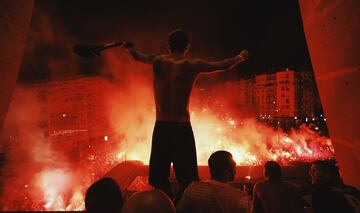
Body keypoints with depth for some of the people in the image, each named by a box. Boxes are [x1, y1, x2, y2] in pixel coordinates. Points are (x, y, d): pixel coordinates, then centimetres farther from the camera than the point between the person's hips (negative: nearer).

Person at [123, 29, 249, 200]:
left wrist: (130, 48, 47)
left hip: (161, 128, 2)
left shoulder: (158, 62, 3)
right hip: (182, 129, -2)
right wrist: (241, 56, 30)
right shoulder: (192, 65, -3)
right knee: (187, 181, 10)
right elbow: (225, 65, 9)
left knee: (160, 179, 15)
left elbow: (138, 56, 25)